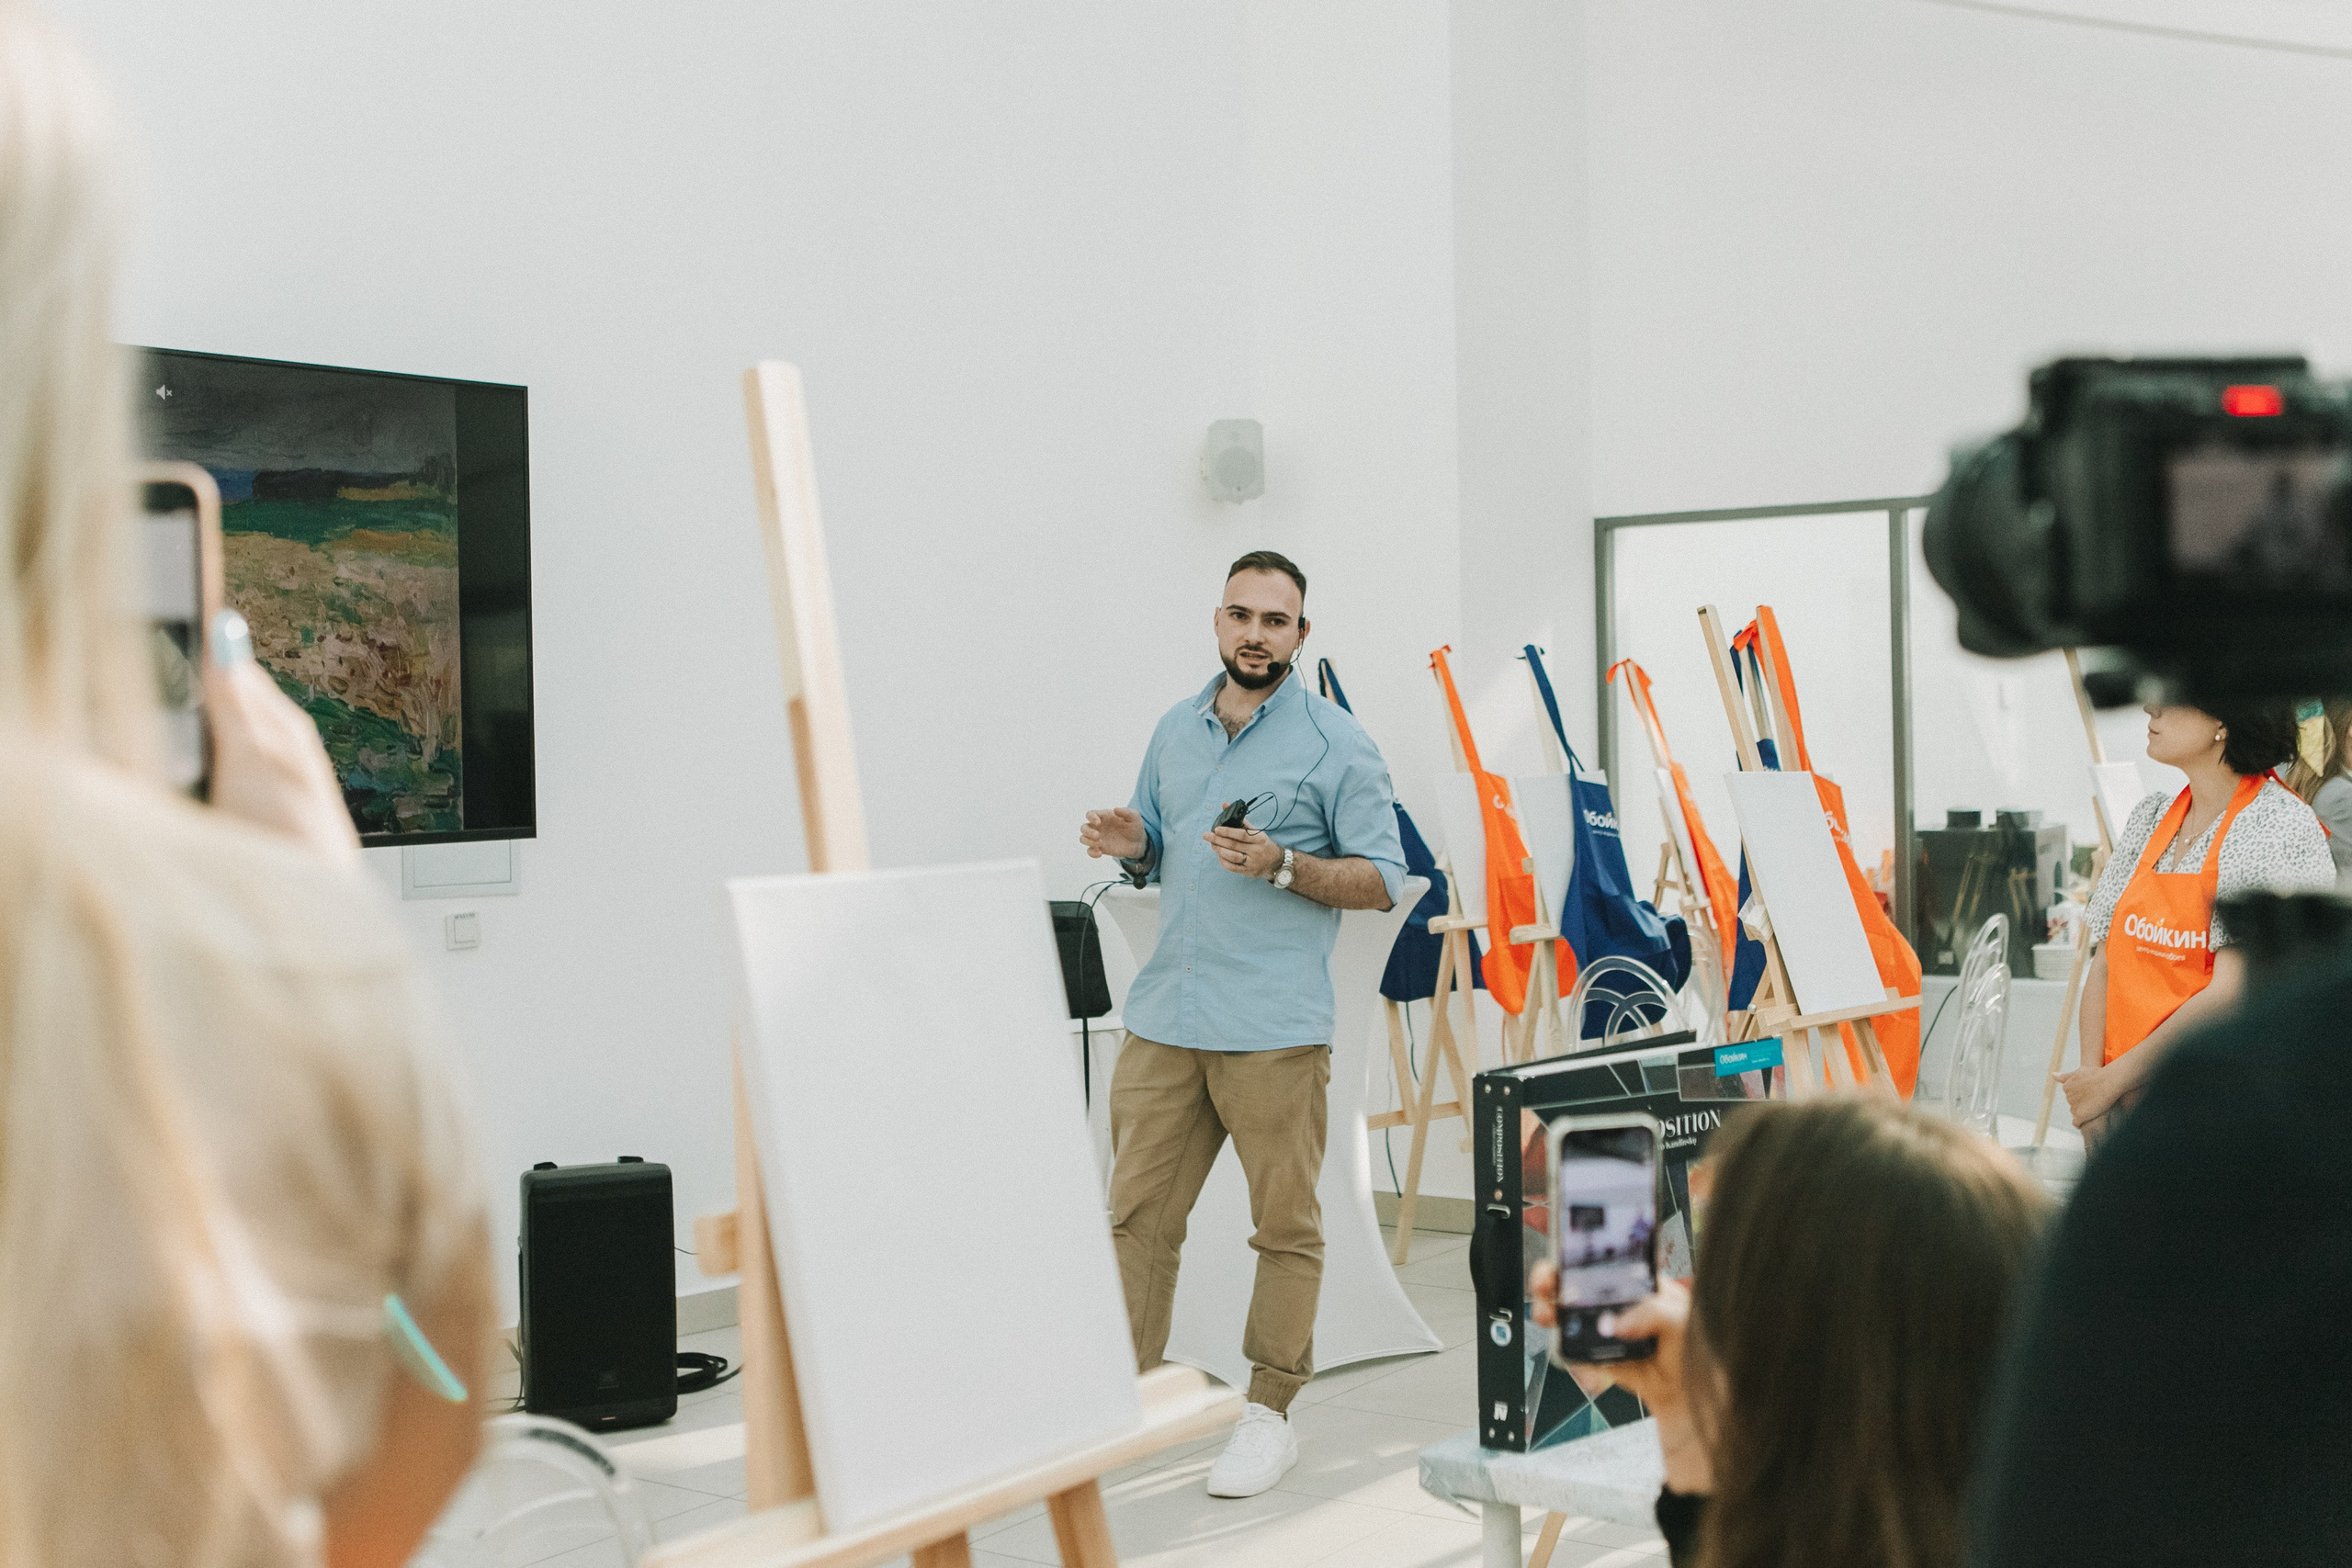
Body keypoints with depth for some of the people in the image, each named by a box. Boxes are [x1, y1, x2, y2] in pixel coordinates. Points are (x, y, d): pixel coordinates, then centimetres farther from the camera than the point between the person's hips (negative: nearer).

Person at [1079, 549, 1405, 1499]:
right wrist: (1130, 845, 2)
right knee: (1137, 1213, 6)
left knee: (1286, 1224, 2)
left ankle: (1269, 1415, 12)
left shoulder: (1335, 743, -2)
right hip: (1164, 1018, 5)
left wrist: (1283, 866, -18)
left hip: (1274, 1027, -5)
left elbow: (1383, 878, -4)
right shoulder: (1176, 731, 15)